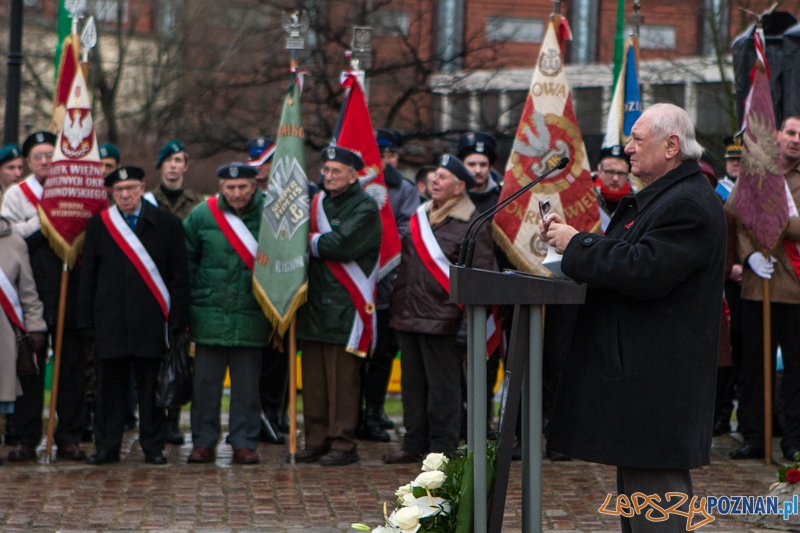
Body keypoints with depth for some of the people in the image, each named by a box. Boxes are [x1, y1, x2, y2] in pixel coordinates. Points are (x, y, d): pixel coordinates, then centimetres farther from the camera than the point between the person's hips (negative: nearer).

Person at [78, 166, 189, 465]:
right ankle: (107, 447, 11)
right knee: (110, 386, 3)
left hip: (152, 322, -1)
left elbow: (180, 277, 5)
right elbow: (88, 279, 10)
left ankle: (153, 447, 11)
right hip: (110, 322, 1)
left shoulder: (167, 224, 5)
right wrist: (86, 321, 3)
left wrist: (178, 320, -2)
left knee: (152, 387, 2)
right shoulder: (98, 226, 9)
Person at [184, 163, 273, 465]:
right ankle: (203, 442, 14)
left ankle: (245, 443, 13)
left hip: (251, 315, 0)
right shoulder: (202, 215, 1)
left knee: (247, 384, 5)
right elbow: (185, 260, 8)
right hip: (209, 313, 1)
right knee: (205, 381, 5)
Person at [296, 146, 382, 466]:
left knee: (342, 378, -6)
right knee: (313, 377, 8)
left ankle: (343, 444, 0)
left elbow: (342, 245, -19)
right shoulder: (317, 202, 17)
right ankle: (316, 441, 15)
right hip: (314, 302, 7)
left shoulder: (365, 209, -6)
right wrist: (323, 242, -6)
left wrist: (312, 241, -5)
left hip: (345, 305, -7)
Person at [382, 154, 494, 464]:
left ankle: (442, 448, 6)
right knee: (413, 383, 12)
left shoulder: (472, 224, -7)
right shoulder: (420, 216, 16)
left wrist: (470, 320, -17)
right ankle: (414, 444, 20)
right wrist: (397, 306, 18)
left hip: (441, 319, -7)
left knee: (442, 386, -1)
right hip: (408, 316, 7)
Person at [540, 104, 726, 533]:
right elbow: (621, 256, 23)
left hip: (657, 381, -12)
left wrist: (576, 245, -15)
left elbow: (644, 270, -26)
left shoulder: (690, 204, -16)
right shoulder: (660, 198, 20)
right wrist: (569, 237, 9)